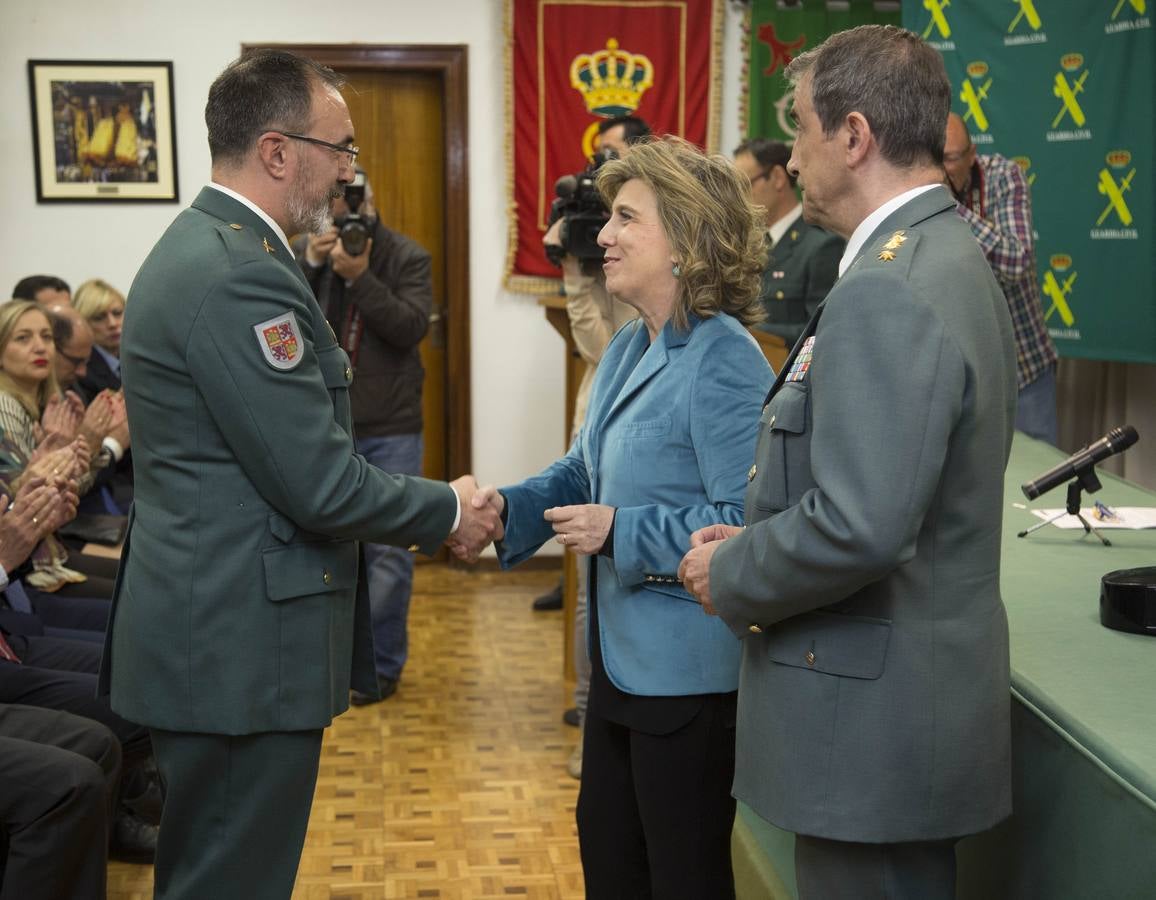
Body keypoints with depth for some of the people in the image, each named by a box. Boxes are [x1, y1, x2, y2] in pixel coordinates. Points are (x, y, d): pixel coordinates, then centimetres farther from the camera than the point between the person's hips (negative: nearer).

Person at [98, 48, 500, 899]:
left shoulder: (206, 246, 11)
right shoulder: (239, 276, -22)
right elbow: (321, 485, -22)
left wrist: (423, 509, 10)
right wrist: (449, 511, -5)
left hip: (210, 630, 10)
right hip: (239, 650, -10)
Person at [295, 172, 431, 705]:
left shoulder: (408, 258, -2)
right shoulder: (307, 253, 5)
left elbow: (412, 327, -15)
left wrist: (361, 277, -22)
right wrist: (309, 265, -20)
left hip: (391, 431, -2)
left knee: (388, 549, 1)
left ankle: (381, 662, 14)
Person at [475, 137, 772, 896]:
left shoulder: (722, 363, -22)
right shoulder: (628, 349, 7)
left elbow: (745, 520, -27)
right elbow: (585, 470, 14)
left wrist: (622, 533, -24)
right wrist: (510, 506, -3)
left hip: (687, 667, -9)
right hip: (623, 655, 9)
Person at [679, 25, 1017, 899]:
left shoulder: (886, 294, -22)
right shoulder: (949, 257, 10)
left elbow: (858, 527, -29)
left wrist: (730, 576, -12)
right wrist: (757, 543, 7)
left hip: (875, 718, -10)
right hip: (921, 698, 10)